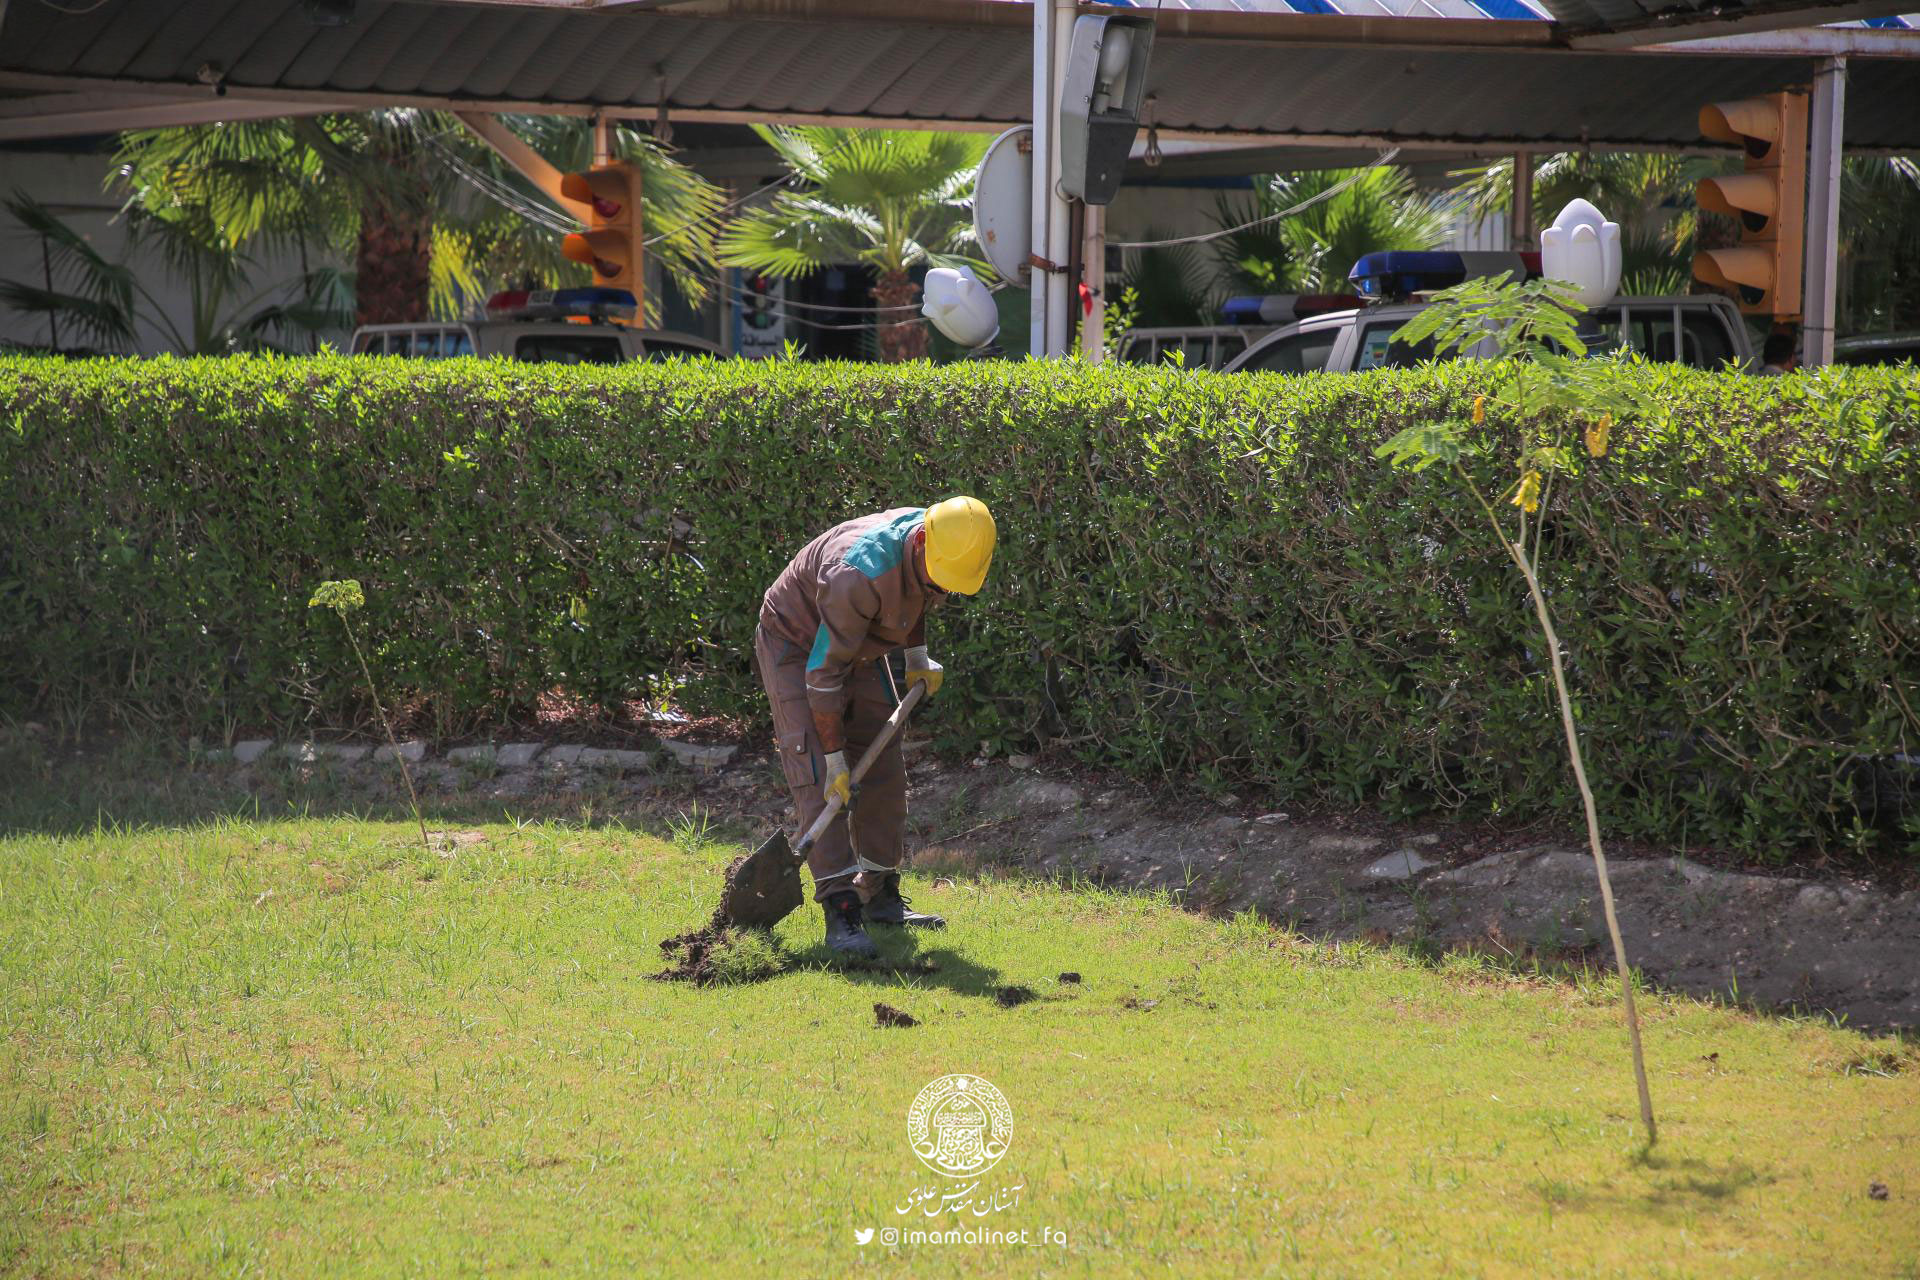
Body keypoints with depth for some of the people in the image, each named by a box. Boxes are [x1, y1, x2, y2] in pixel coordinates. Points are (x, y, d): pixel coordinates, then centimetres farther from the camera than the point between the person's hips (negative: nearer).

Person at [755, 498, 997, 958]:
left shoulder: (942, 546, -16)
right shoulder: (859, 573, -40)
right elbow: (825, 669, -31)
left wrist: (917, 657, 6)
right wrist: (834, 756, -27)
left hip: (860, 651, 8)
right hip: (796, 647, -8)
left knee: (885, 773, 5)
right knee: (819, 780, -18)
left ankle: (881, 897, 16)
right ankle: (841, 912, -23)